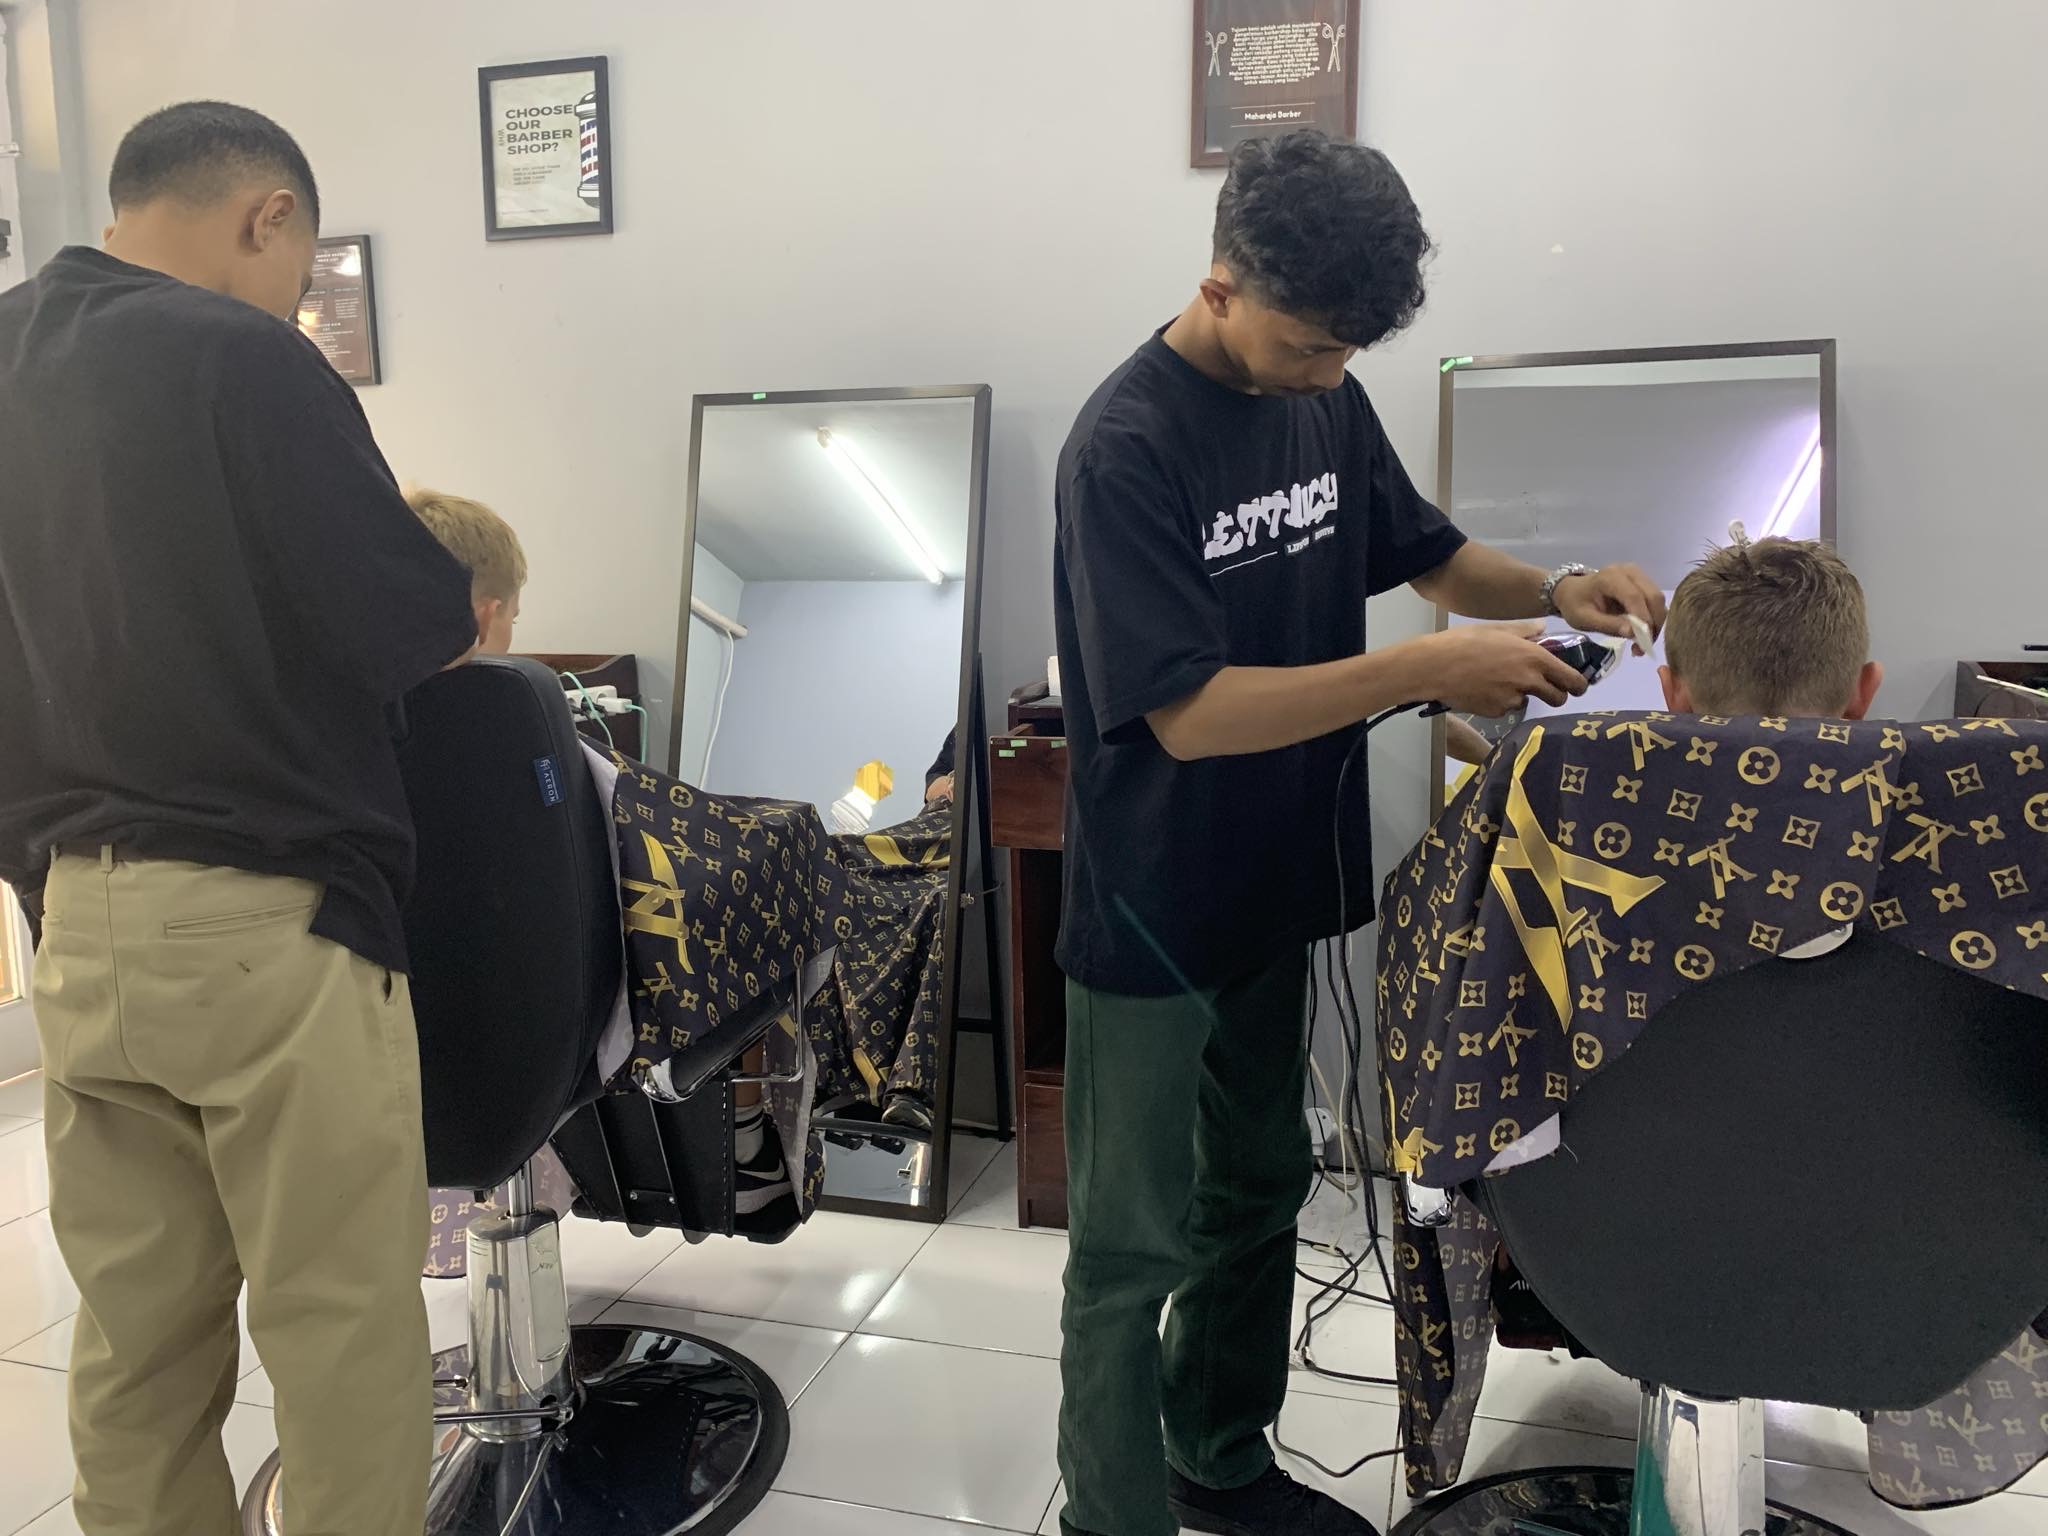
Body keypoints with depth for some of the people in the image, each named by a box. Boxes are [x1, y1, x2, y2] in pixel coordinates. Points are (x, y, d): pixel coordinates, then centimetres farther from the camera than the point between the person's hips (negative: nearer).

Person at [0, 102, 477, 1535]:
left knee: (136, 1332, 16)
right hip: (261, 915, -7)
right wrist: (457, 603, 8)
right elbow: (404, 628, -12)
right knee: (341, 1327, 4)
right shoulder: (241, 355, -11)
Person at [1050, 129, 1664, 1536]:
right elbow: (1190, 713, -26)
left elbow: (1427, 552, 15)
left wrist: (1556, 593, -5)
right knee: (1135, 1248, 5)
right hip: (1154, 911, -8)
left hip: (1280, 884, 8)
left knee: (1261, 1187, 22)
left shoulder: (1325, 397, 1)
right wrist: (1432, 669, -28)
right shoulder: (1128, 447, -21)